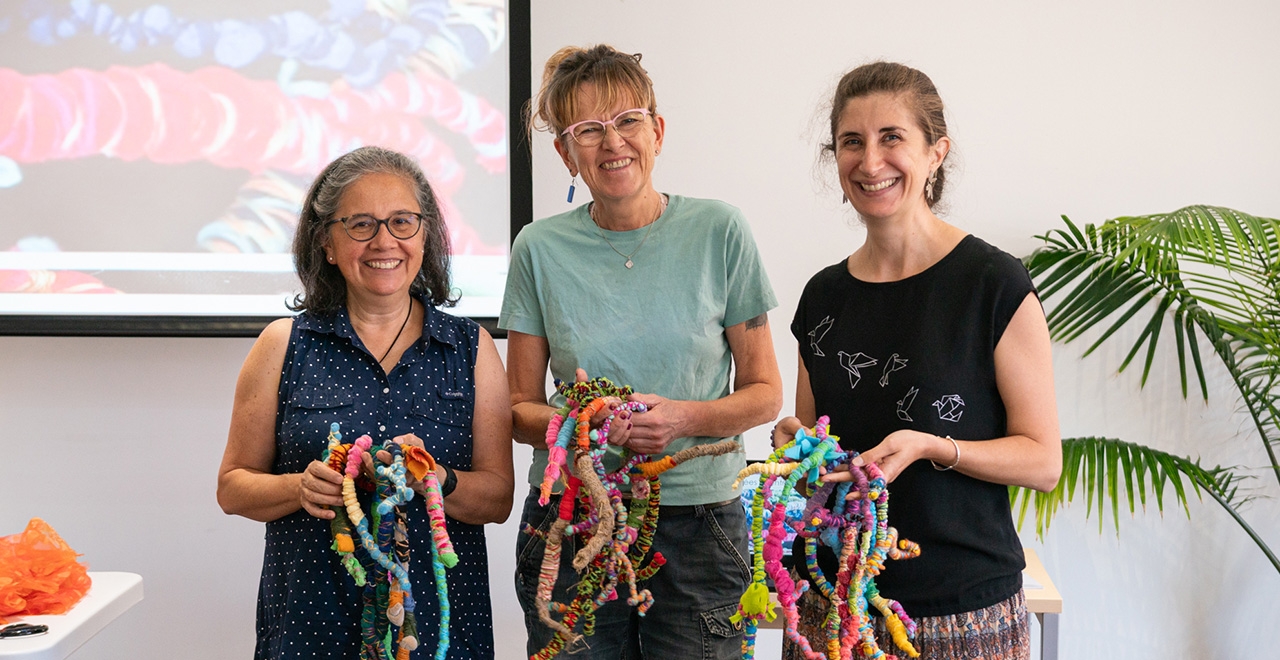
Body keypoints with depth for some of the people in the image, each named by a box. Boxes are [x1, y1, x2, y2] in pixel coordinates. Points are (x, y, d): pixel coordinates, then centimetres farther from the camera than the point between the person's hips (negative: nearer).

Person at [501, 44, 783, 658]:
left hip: (697, 522, 0)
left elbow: (765, 393, 2)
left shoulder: (719, 232, -2)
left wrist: (685, 418, -17)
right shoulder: (540, 249, 1)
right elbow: (520, 409, 6)